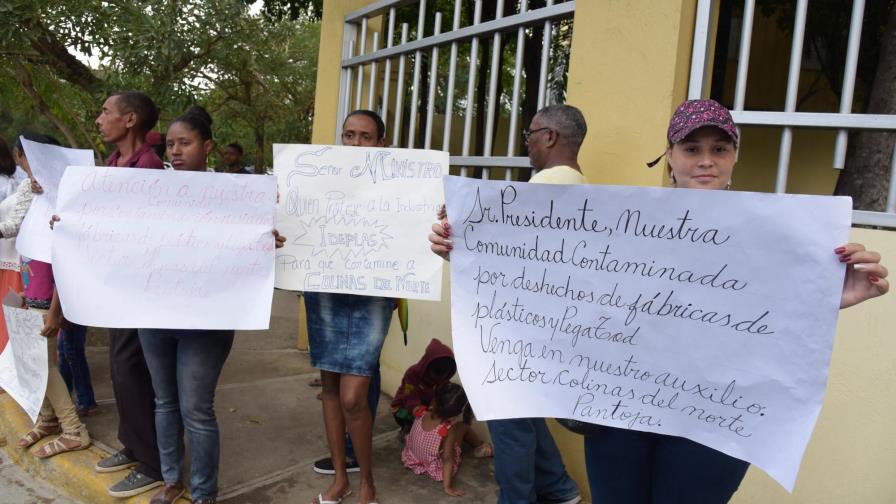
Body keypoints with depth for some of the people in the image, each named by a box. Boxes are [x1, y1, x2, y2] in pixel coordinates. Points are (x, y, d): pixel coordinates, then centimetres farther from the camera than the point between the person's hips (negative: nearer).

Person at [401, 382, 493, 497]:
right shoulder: (449, 430, -34)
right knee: (463, 427, 3)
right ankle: (480, 447, 33)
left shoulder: (420, 413, -22)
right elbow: (447, 459, -32)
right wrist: (447, 486, -26)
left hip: (412, 459, 5)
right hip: (436, 469, -4)